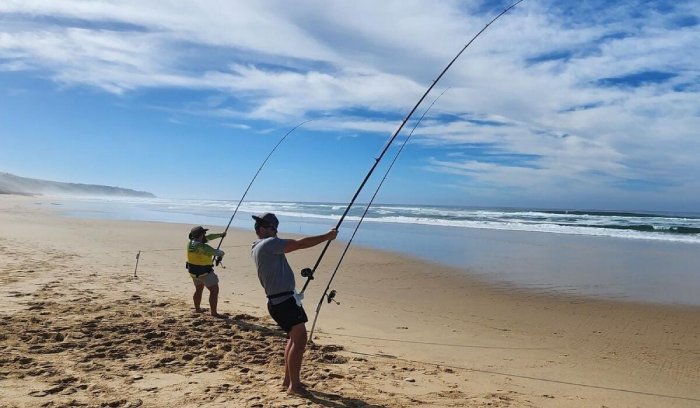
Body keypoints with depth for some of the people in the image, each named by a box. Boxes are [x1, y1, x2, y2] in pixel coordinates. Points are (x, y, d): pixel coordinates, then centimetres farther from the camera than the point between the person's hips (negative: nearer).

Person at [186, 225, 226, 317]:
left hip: (193, 271, 9)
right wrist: (221, 253, 6)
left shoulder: (191, 243, -1)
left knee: (198, 289, 26)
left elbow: (207, 237, 11)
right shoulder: (202, 247, -28)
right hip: (204, 273, -9)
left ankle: (197, 309, 39)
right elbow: (216, 252, -18)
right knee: (214, 290, -1)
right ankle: (213, 312, 0)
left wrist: (220, 235, 20)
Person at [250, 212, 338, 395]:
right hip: (284, 300, -11)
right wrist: (327, 236, -11)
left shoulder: (257, 248, 15)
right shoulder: (268, 244, -15)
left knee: (295, 338, 19)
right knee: (300, 338, -7)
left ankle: (288, 380, 26)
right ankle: (294, 385, -1)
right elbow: (299, 244, -17)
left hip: (278, 300, 11)